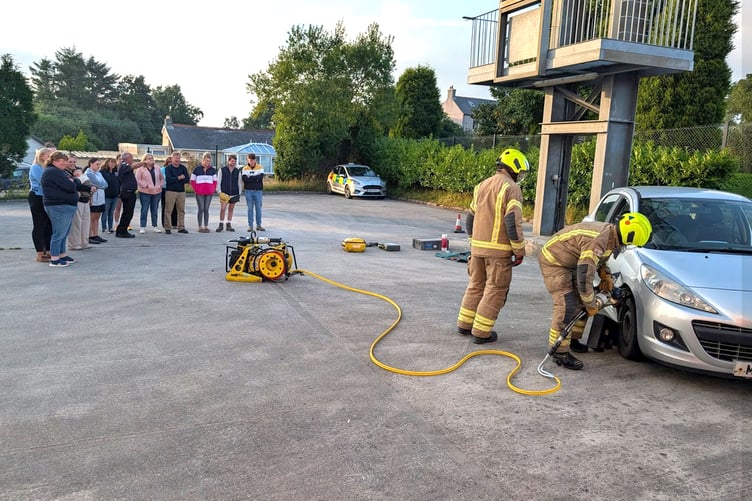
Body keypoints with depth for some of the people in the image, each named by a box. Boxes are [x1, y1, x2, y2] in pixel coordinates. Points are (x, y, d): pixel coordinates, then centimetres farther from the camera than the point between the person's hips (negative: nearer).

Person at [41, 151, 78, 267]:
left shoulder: (61, 172, 20)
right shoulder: (53, 172, -13)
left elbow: (73, 184, 17)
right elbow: (70, 186, -19)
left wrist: (70, 182, -2)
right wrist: (72, 181, -1)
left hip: (67, 206, 10)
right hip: (59, 206, -10)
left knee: (64, 233, 17)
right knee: (59, 233, -6)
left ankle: (62, 255, 26)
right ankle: (54, 259, -1)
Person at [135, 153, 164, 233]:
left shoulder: (157, 169, 12)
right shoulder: (141, 169, -2)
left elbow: (161, 178, 17)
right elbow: (138, 180, -7)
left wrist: (160, 185, 0)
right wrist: (146, 185, -17)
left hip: (157, 192, 4)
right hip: (145, 192, -4)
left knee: (155, 210, 10)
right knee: (144, 210, -1)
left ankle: (155, 226, 18)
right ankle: (143, 227, 5)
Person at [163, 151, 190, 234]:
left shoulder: (183, 168, 10)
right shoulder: (168, 168, 0)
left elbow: (187, 179, -2)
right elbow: (168, 179, -14)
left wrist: (175, 180, -10)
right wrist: (179, 178, -10)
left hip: (181, 192, 4)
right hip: (170, 191, -4)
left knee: (181, 210, 6)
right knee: (168, 210, -4)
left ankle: (181, 227, 13)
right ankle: (167, 228, 1)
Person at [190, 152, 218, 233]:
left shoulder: (212, 170, 9)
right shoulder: (197, 169, 0)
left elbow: (215, 181, 16)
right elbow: (192, 181, 4)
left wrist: (213, 190, 5)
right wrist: (195, 190, -4)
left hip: (209, 193, 3)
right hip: (199, 193, -3)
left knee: (206, 209, 6)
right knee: (201, 209, -3)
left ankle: (206, 227, 11)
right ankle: (200, 227, 2)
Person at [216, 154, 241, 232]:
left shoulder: (237, 172, 9)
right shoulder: (222, 170, 3)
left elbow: (239, 183, 13)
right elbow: (218, 181, 3)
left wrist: (239, 193, 10)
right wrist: (220, 192, -5)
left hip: (234, 194, 2)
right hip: (224, 194, -2)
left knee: (231, 209, 6)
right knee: (222, 209, -9)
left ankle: (228, 225, 14)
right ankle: (221, 224, 0)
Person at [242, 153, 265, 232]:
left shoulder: (260, 168, 4)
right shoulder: (245, 169, 4)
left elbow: (260, 177, -13)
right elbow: (244, 179, -11)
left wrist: (250, 177, -11)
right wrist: (255, 179, -14)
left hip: (258, 190, 0)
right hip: (248, 191, 0)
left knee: (258, 208, 4)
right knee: (250, 208, 4)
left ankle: (258, 225, 13)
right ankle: (250, 226, 9)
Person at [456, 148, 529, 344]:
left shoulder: (482, 186, 14)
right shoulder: (511, 188, -10)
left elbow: (471, 218, 18)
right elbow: (513, 222, -17)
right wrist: (519, 250, -9)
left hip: (478, 247, 7)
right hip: (498, 249, -7)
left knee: (475, 285, 18)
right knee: (495, 291, 2)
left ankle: (465, 324, 24)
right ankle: (481, 332, 4)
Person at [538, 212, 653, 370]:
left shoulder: (610, 233, -2)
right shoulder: (599, 241, -33)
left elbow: (597, 257, 21)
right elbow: (584, 277, -32)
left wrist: (605, 274, 5)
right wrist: (592, 305, -19)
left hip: (569, 262, 10)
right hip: (553, 261, -10)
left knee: (581, 301, 12)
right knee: (566, 306, -16)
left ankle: (573, 339, 26)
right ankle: (560, 352, -8)